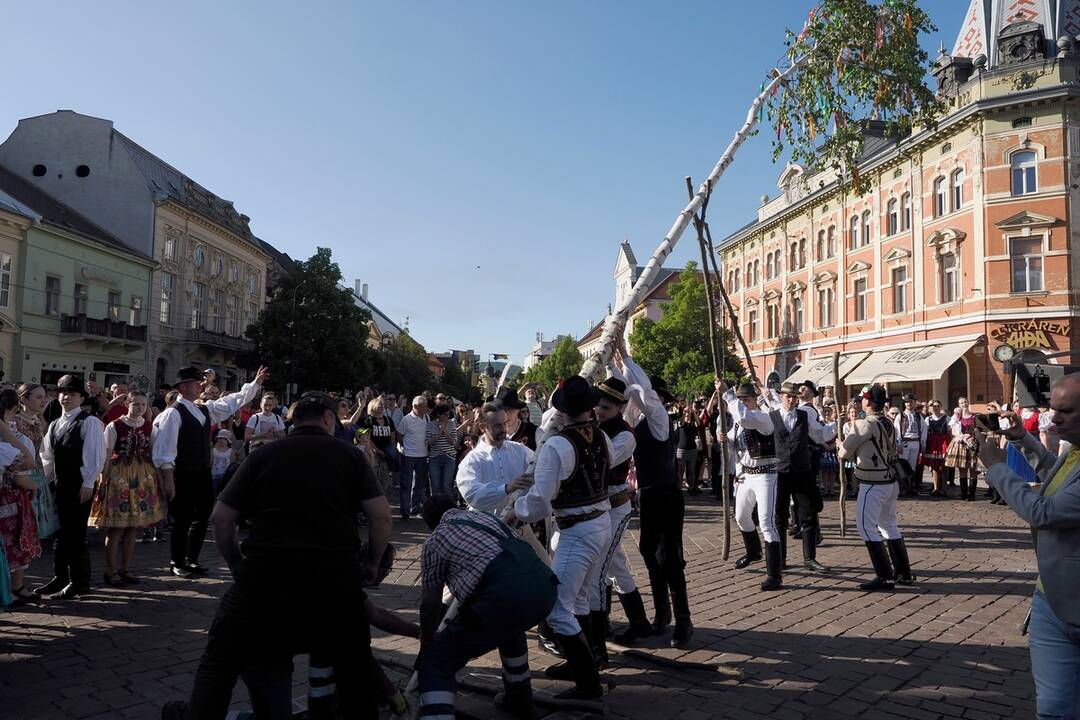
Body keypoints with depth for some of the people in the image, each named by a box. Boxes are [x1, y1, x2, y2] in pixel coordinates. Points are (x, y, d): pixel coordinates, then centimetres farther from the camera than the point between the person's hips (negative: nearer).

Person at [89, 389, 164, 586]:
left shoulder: (149, 426, 5)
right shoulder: (114, 426, -6)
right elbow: (106, 456, -5)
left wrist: (155, 479, 6)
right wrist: (103, 482, -9)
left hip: (143, 479, 4)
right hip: (119, 478, -4)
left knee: (133, 527, 8)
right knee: (116, 527, -2)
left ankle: (125, 569, 20)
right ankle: (111, 571, 10)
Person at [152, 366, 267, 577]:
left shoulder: (205, 409, 12)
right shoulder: (174, 413, -12)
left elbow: (232, 402, 17)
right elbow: (165, 447, -17)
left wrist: (256, 383, 14)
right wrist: (168, 477, -22)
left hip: (204, 473, 8)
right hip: (183, 476, -7)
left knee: (202, 518, 13)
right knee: (182, 521, 3)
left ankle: (192, 560, 27)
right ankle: (176, 564, 18)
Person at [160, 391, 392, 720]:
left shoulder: (262, 456, 9)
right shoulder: (350, 455, 5)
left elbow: (221, 517, 7)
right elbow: (381, 515, -2)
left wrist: (237, 564, 19)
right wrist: (372, 563, 11)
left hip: (267, 573, 1)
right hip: (334, 575, 0)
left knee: (224, 654, 21)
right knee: (353, 662, 19)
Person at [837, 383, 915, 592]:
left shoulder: (865, 425, -17)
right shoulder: (889, 425, 8)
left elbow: (844, 452, -12)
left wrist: (841, 444, 11)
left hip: (872, 485, -9)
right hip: (890, 482, 9)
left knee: (866, 527, -3)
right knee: (889, 526, 18)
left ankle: (884, 577, -2)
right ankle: (904, 573, 26)